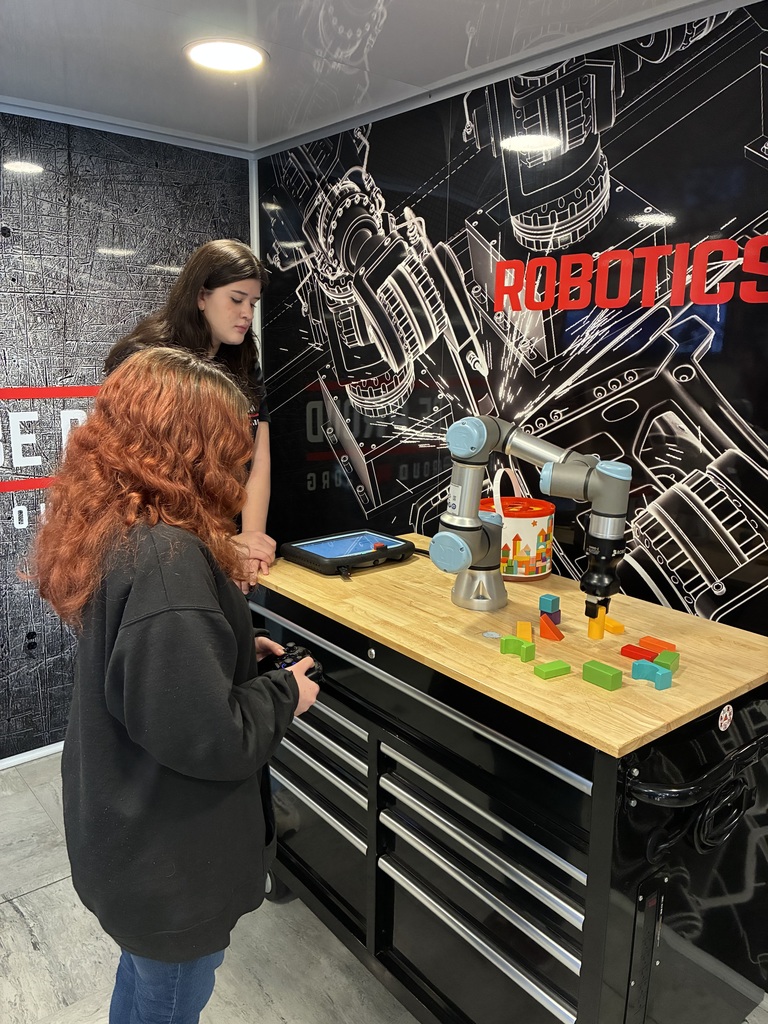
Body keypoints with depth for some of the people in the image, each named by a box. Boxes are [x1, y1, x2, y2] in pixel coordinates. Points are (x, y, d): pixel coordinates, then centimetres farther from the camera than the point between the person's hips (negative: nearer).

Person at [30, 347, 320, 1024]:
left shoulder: (111, 528, -4)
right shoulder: (167, 560, -34)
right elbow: (209, 736, -31)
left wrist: (234, 648, 3)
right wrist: (285, 694, -14)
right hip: (168, 860, -8)